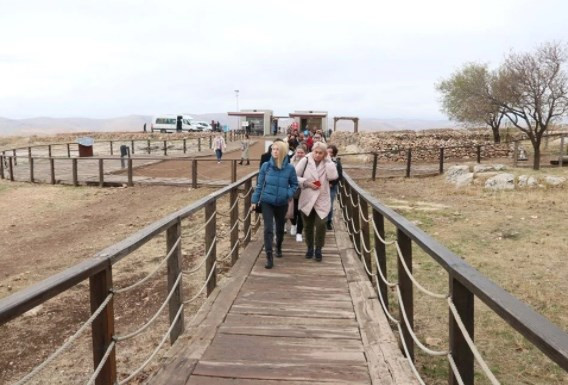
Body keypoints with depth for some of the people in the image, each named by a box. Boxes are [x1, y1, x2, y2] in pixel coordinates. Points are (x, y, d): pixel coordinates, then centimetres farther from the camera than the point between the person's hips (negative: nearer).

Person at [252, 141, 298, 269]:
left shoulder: (290, 168, -8)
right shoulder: (266, 166, -7)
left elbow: (294, 185, 4)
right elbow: (259, 184, 0)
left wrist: (288, 194, -14)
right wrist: (255, 200, 2)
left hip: (282, 203, 1)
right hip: (267, 202, -1)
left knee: (280, 228, 18)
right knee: (268, 229, -9)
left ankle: (278, 248, 44)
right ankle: (269, 257, -5)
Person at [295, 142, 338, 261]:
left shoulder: (327, 163, 1)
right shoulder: (305, 160, -4)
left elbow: (333, 176, -16)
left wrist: (327, 159, -13)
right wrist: (307, 183, -15)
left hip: (322, 200, 0)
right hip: (307, 199, 0)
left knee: (321, 225, -10)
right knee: (308, 225, 11)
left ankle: (318, 249, 9)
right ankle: (310, 248, 30)